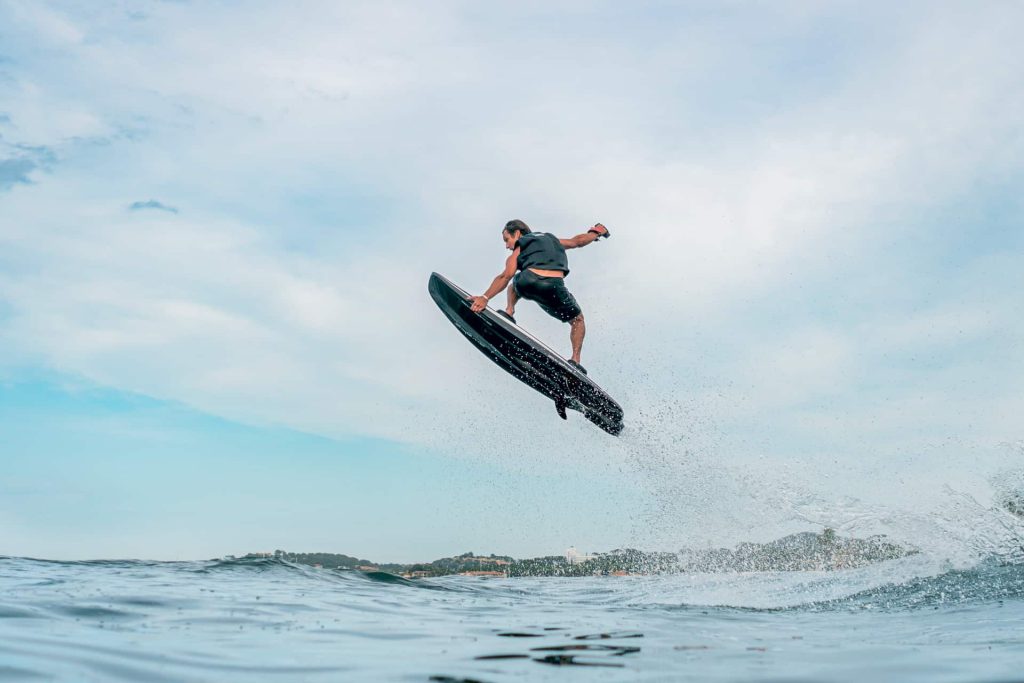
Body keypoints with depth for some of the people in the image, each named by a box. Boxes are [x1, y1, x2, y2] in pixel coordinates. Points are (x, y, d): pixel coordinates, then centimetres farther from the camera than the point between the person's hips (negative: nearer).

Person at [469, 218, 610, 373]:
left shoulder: (519, 249, 20)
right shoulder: (551, 239, 32)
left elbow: (506, 276, 4)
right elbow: (577, 241, 43)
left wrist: (485, 297, -6)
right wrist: (595, 232, 63)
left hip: (526, 284, 0)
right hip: (553, 288, 1)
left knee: (515, 283, 39)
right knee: (577, 320, 25)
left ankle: (509, 312, 17)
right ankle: (575, 361, 9)